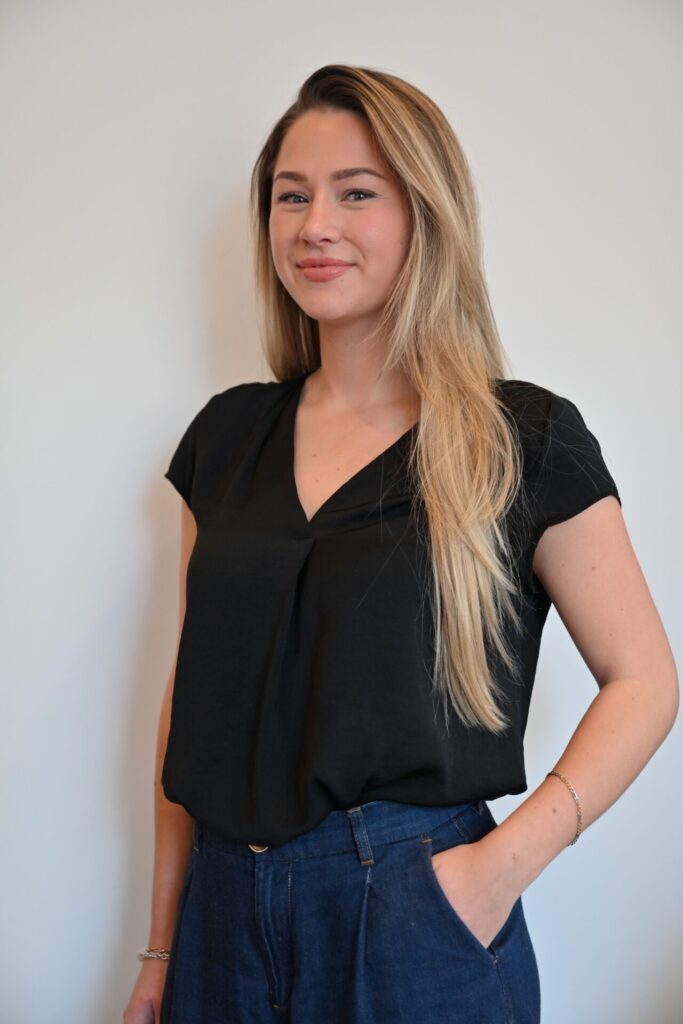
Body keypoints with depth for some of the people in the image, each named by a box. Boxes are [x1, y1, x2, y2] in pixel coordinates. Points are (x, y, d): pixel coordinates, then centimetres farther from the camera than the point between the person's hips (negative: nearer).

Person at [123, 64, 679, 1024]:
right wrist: (162, 944, 8)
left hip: (412, 915, -4)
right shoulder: (228, 432, 4)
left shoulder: (525, 438, -7)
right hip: (226, 908, 4)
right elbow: (193, 692, 7)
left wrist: (509, 858, -17)